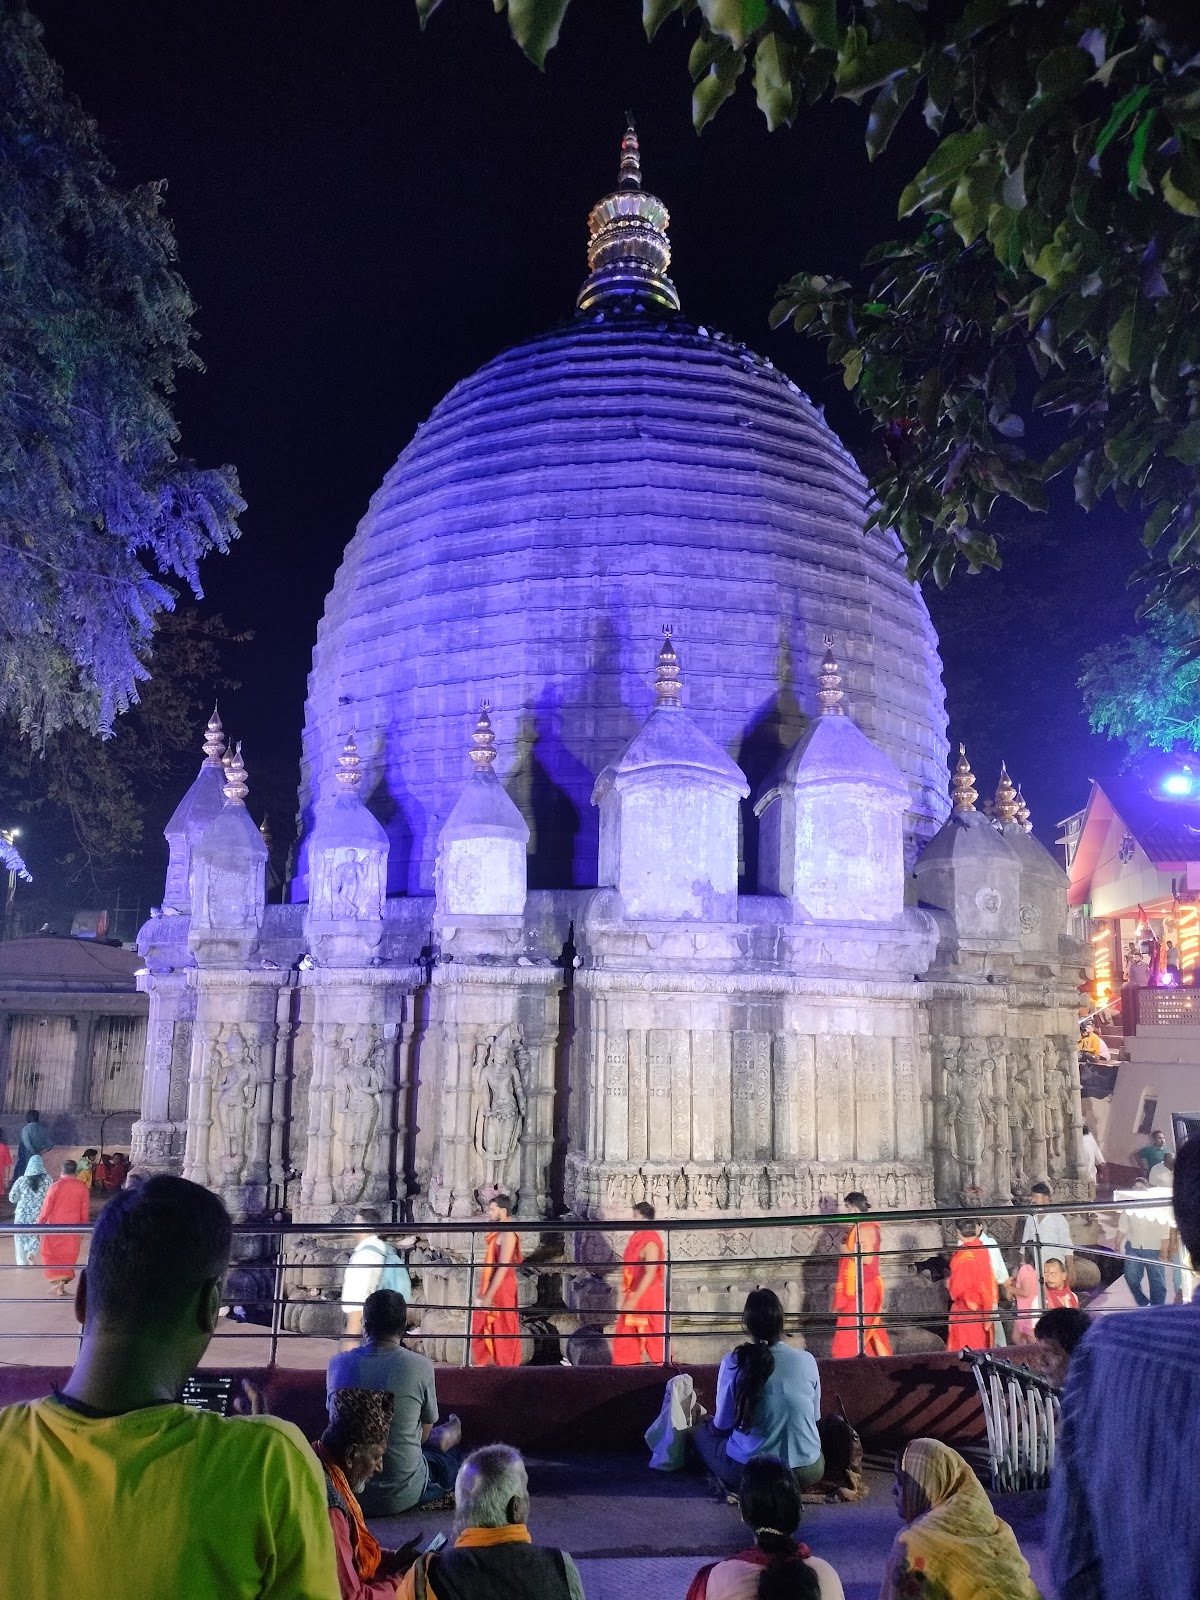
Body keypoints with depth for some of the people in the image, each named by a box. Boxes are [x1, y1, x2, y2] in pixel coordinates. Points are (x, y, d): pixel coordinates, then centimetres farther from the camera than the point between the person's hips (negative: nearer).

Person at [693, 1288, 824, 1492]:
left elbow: (722, 1424, -1)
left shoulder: (733, 1362, -10)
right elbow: (814, 1417, 11)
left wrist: (708, 1423, 22)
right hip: (806, 1472, 1)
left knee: (700, 1433, 26)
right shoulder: (807, 1361, -4)